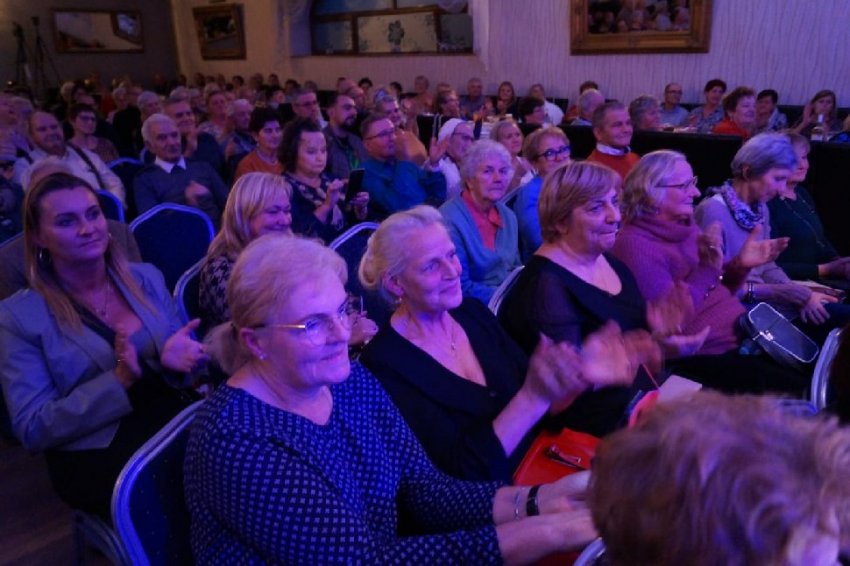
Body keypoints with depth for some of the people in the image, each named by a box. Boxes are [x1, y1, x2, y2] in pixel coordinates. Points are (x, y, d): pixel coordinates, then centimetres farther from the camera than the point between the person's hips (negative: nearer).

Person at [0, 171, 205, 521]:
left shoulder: (146, 278, 9)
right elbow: (32, 429, -6)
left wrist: (175, 360, -13)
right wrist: (119, 381, -20)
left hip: (175, 420, 4)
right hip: (93, 455, -4)